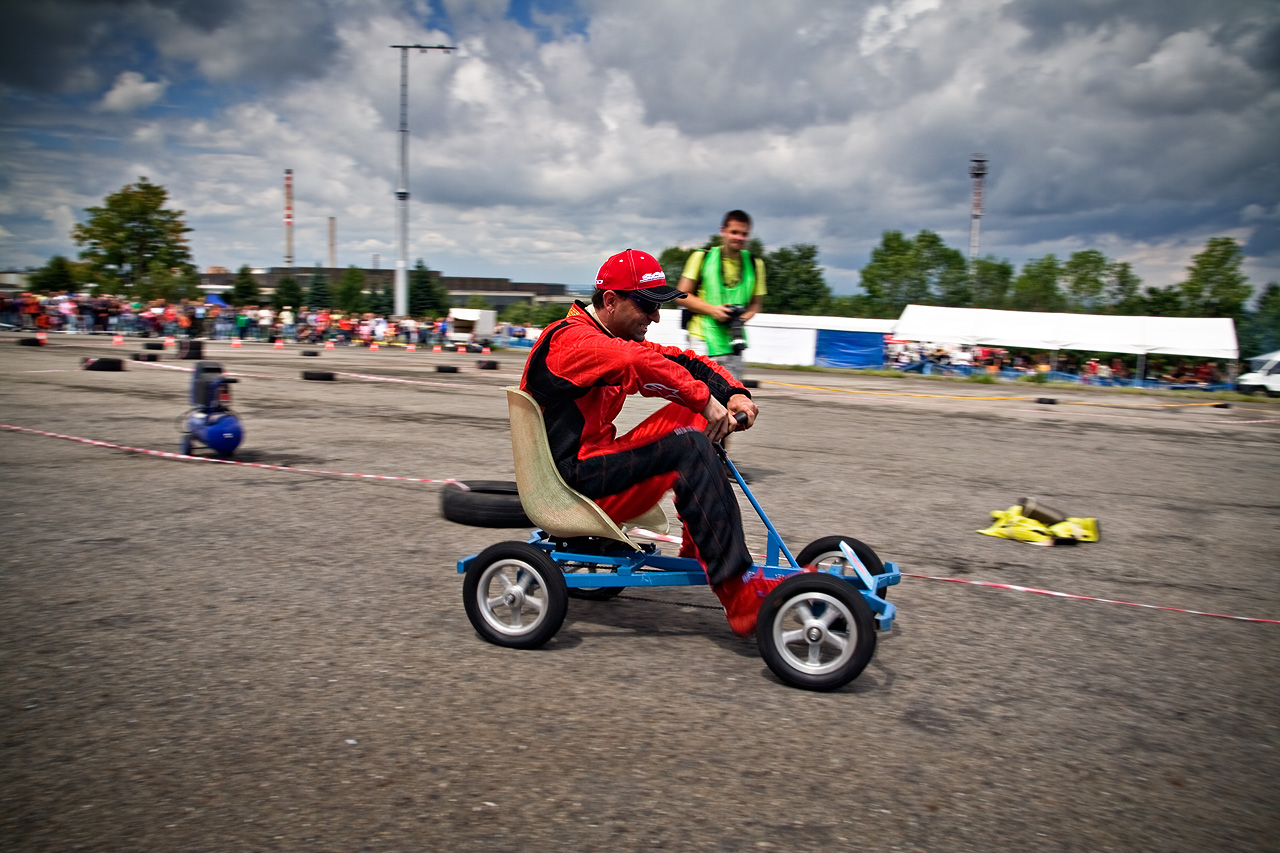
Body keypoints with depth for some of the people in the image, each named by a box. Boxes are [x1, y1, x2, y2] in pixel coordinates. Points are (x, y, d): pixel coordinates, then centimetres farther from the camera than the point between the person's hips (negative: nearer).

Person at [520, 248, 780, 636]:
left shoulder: (619, 341, 16)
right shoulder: (570, 340, -15)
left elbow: (679, 360, 9)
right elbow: (640, 365, -35)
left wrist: (734, 393, -7)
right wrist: (705, 400, -32)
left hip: (595, 463, 10)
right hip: (575, 480, -10)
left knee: (691, 417, 6)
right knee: (689, 449, -25)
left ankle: (698, 549, 5)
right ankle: (740, 597, -27)